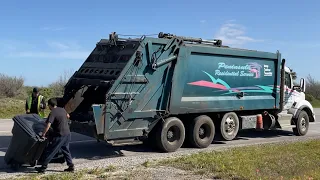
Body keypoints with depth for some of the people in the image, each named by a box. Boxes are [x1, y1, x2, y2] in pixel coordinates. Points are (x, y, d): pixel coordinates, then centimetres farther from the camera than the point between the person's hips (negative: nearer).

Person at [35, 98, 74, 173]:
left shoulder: (52, 113, -15)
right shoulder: (62, 109, 8)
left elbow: (48, 125, -25)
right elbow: (68, 116, 29)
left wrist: (43, 134, -18)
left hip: (60, 136, -8)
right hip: (67, 134, 8)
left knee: (49, 151, 2)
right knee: (65, 150, 21)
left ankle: (43, 167, 6)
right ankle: (71, 166, 21)